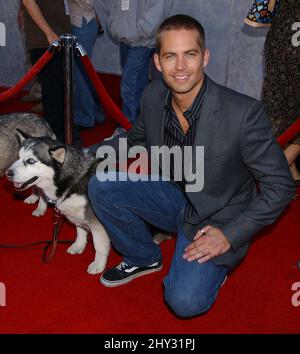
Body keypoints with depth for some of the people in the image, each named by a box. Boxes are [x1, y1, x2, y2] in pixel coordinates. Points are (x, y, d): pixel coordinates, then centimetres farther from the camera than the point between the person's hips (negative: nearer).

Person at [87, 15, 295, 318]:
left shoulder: (244, 112, -29)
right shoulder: (153, 95, -11)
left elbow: (280, 186, -19)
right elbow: (136, 137, 12)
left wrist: (230, 235, -21)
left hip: (215, 222, -5)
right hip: (172, 197, 5)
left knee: (185, 302, -23)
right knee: (100, 185, -12)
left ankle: (215, 265, 13)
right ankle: (144, 258, 12)